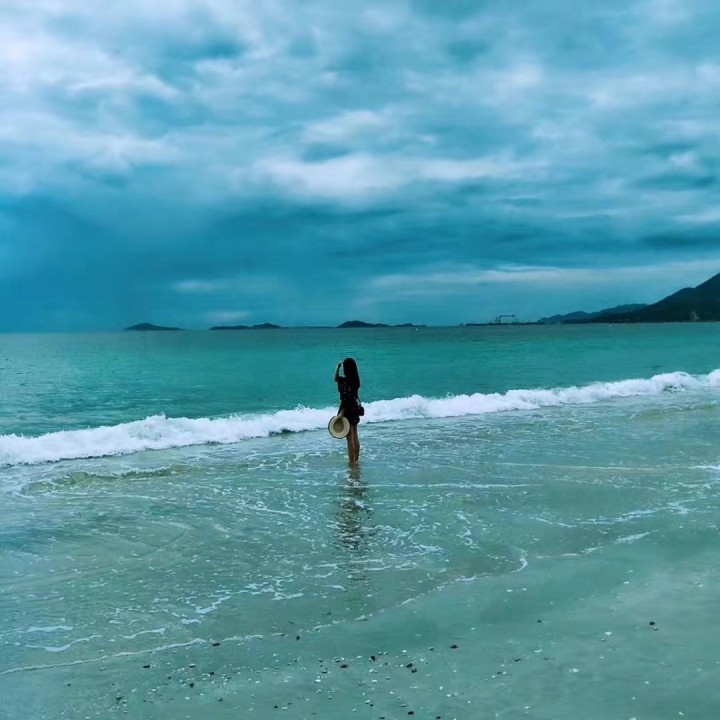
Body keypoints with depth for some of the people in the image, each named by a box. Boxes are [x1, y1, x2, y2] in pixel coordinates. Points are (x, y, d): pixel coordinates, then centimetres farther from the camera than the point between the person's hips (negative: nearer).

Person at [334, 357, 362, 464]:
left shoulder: (345, 381, -20)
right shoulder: (355, 379, 6)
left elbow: (346, 399, -23)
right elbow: (336, 379, 20)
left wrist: (342, 412, -21)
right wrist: (338, 366, 11)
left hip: (348, 410, -9)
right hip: (355, 408, 9)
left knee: (350, 438, -2)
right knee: (355, 437, 16)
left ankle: (352, 462, 2)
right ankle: (356, 459, 24)